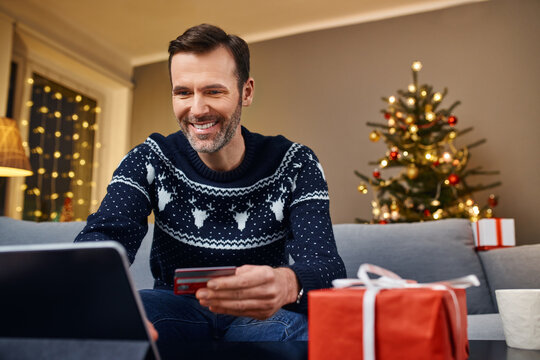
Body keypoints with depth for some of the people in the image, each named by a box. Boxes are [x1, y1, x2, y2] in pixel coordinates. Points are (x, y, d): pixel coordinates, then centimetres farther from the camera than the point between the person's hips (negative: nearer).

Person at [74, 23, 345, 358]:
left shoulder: (295, 165, -9)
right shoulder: (150, 161, -3)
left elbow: (325, 264, -21)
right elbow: (105, 234, -17)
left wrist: (287, 284, -48)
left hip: (262, 314, -1)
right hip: (177, 306, 2)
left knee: (303, 327, -35)